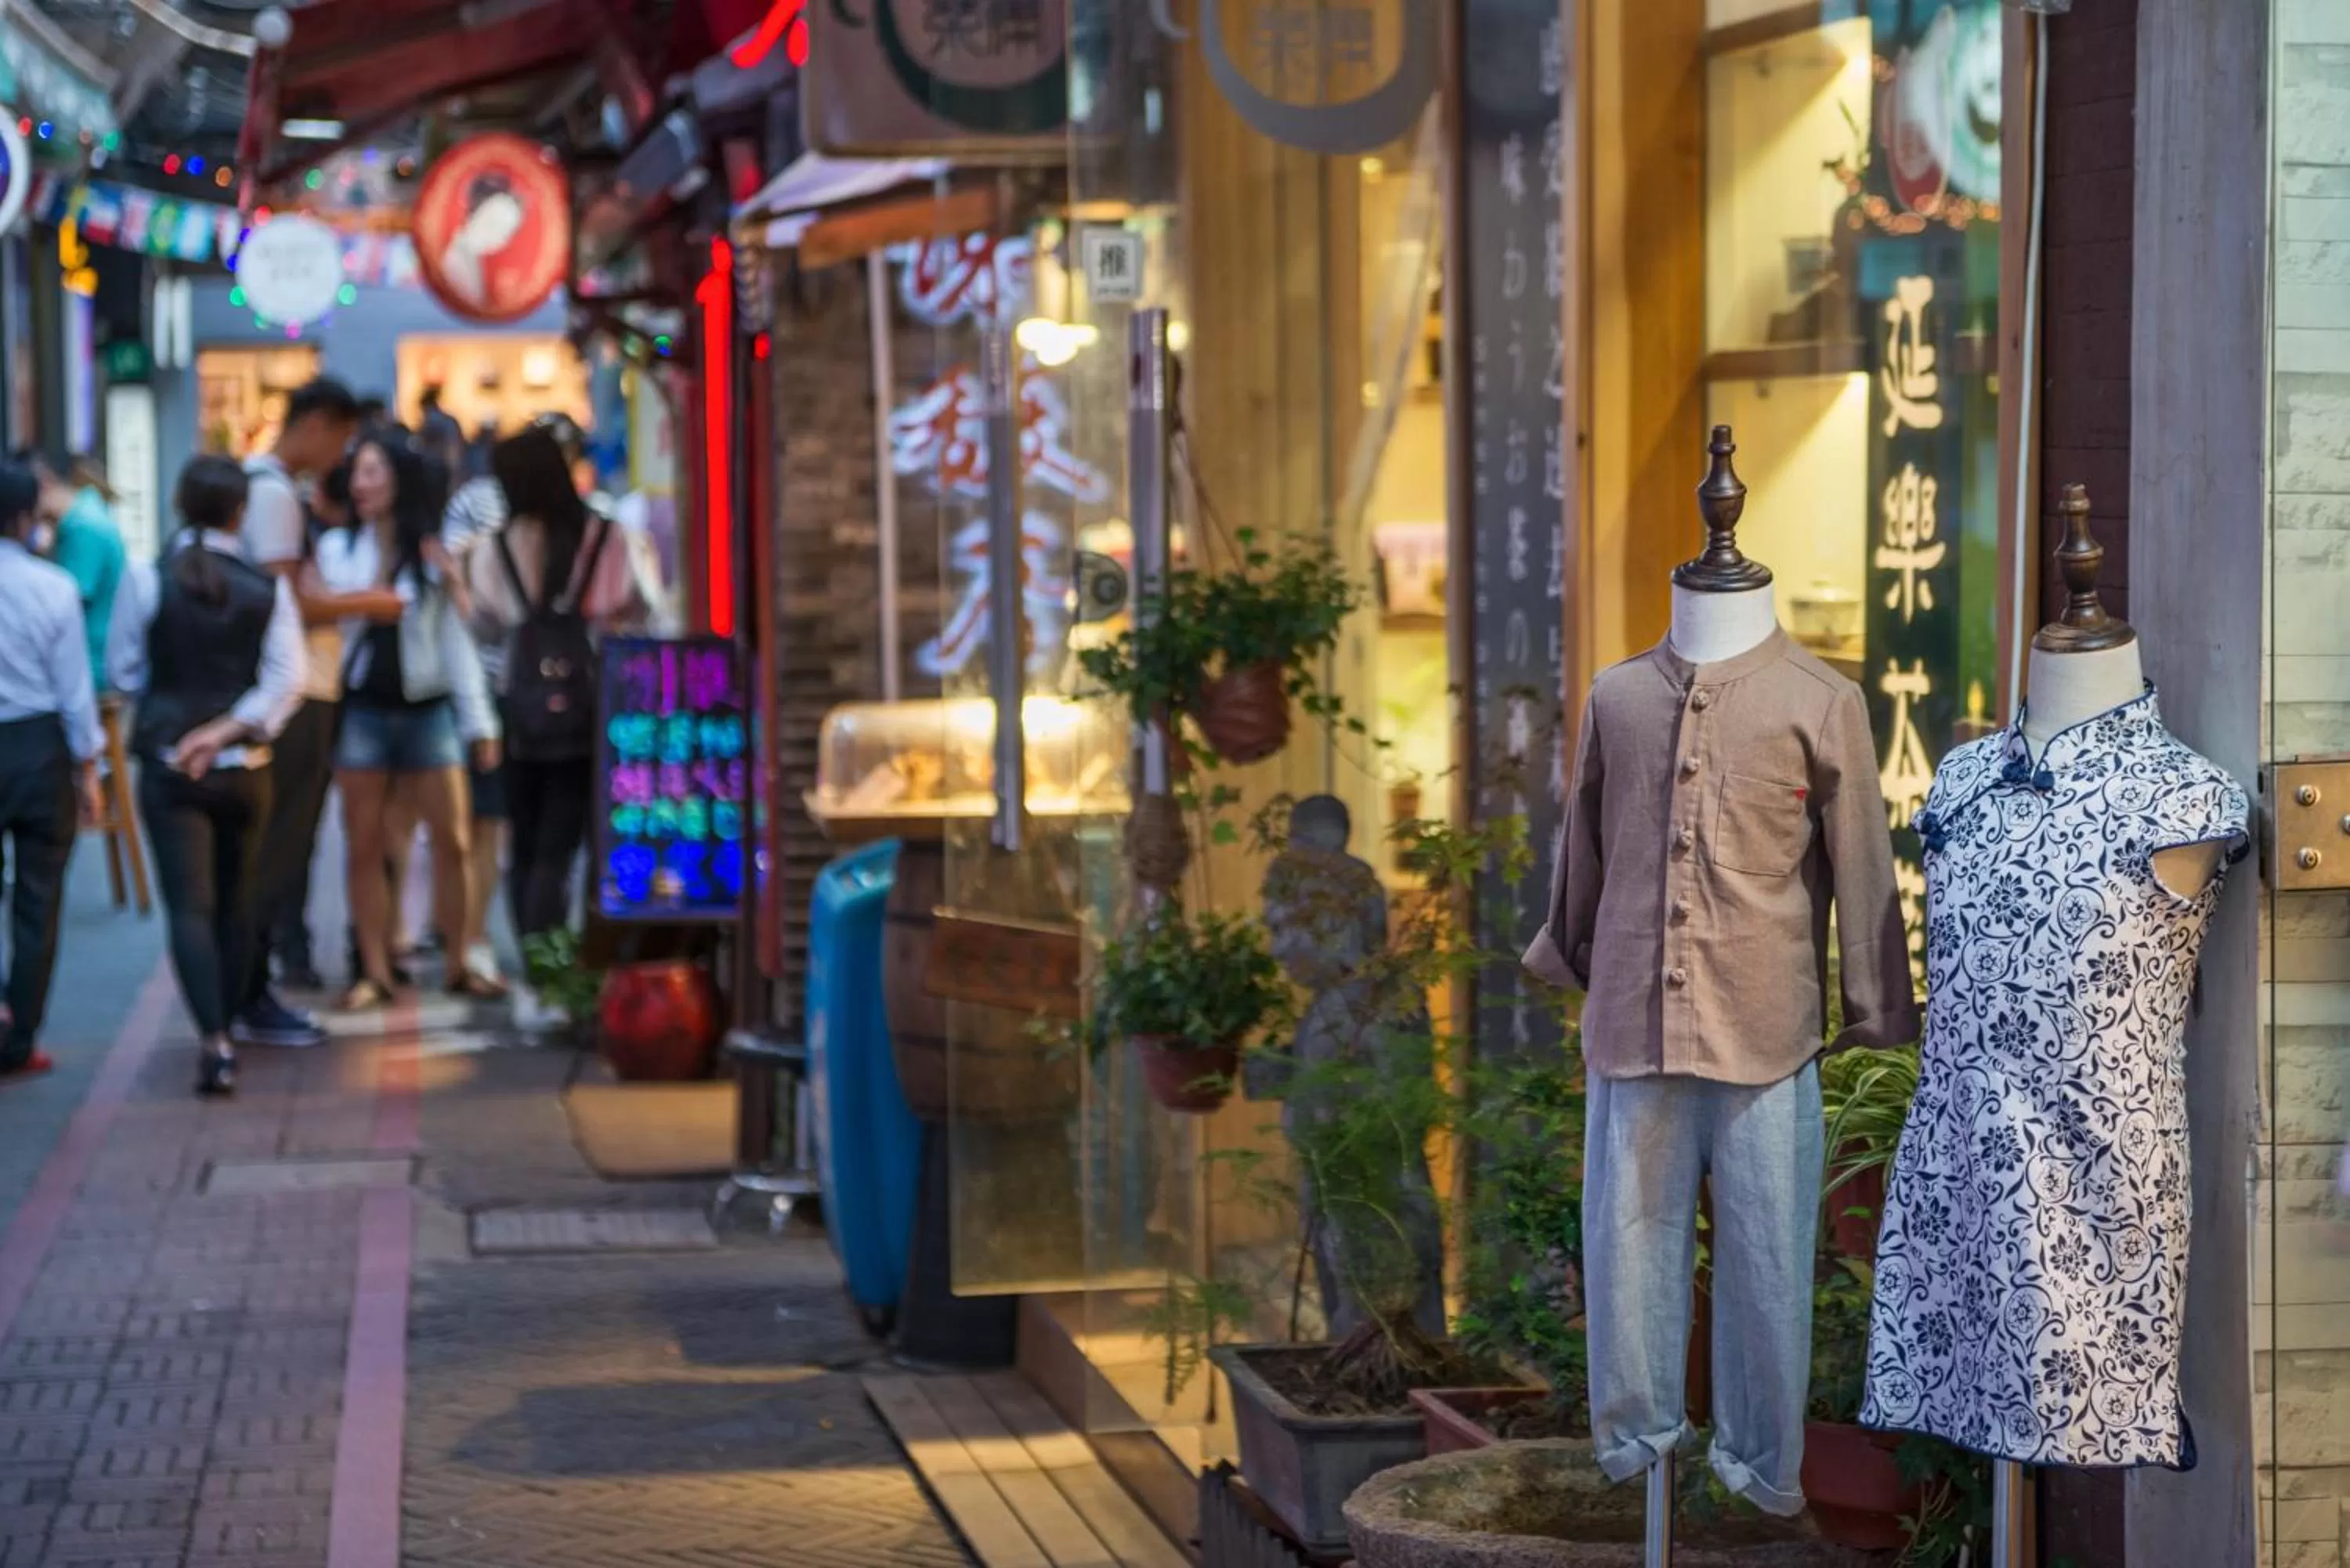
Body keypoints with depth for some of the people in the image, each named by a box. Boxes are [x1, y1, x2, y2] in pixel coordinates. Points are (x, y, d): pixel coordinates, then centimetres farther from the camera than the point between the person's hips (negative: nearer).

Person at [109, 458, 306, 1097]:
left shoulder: (147, 579, -7)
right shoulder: (269, 587, -4)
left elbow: (124, 670, 0)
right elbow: (286, 679, -11)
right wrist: (227, 727, -10)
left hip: (168, 762, -2)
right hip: (244, 764, 2)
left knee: (190, 906, -4)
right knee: (237, 902, 17)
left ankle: (214, 1042, -18)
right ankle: (226, 1024, 26)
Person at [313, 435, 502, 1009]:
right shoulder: (336, 549, 5)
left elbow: (455, 639, 6)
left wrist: (479, 720, 4)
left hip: (427, 707, 0)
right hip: (363, 707, 0)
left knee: (452, 841, 0)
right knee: (366, 847, 1)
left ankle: (459, 964, 9)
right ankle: (375, 970, 7)